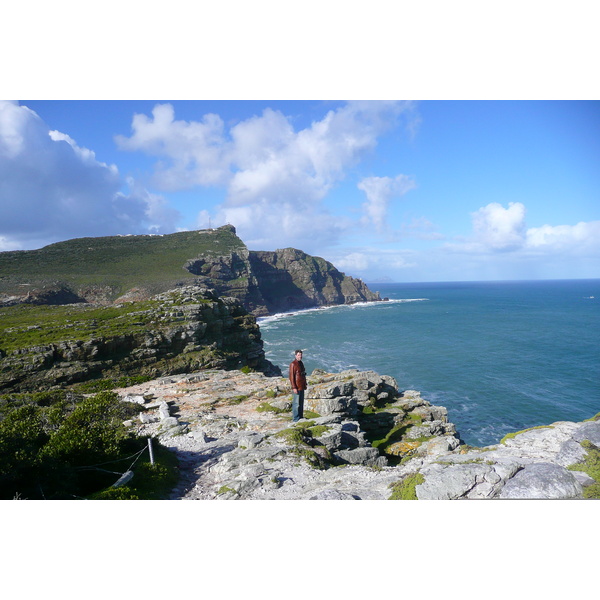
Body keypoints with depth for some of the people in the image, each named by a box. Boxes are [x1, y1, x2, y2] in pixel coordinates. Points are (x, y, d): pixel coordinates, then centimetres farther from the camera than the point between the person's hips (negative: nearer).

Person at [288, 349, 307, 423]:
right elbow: (291, 376, -16)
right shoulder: (293, 364, -13)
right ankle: (295, 418, 2)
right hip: (296, 387, -9)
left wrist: (305, 385, 18)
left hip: (302, 387, 9)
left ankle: (300, 417, 22)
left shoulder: (301, 363, 13)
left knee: (301, 402, 13)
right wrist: (294, 387, -19)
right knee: (296, 403, -4)